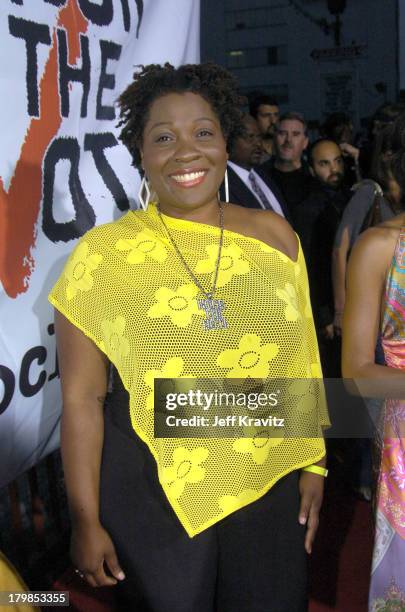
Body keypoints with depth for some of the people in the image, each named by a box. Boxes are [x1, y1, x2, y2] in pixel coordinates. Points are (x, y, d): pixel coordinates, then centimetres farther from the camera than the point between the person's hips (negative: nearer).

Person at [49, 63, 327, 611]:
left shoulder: (274, 235, -1)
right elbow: (82, 396, -7)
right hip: (152, 493, -2)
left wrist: (314, 464, 7)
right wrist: (86, 520, -4)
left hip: (271, 487, 3)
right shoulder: (102, 254, -9)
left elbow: (302, 360, 6)